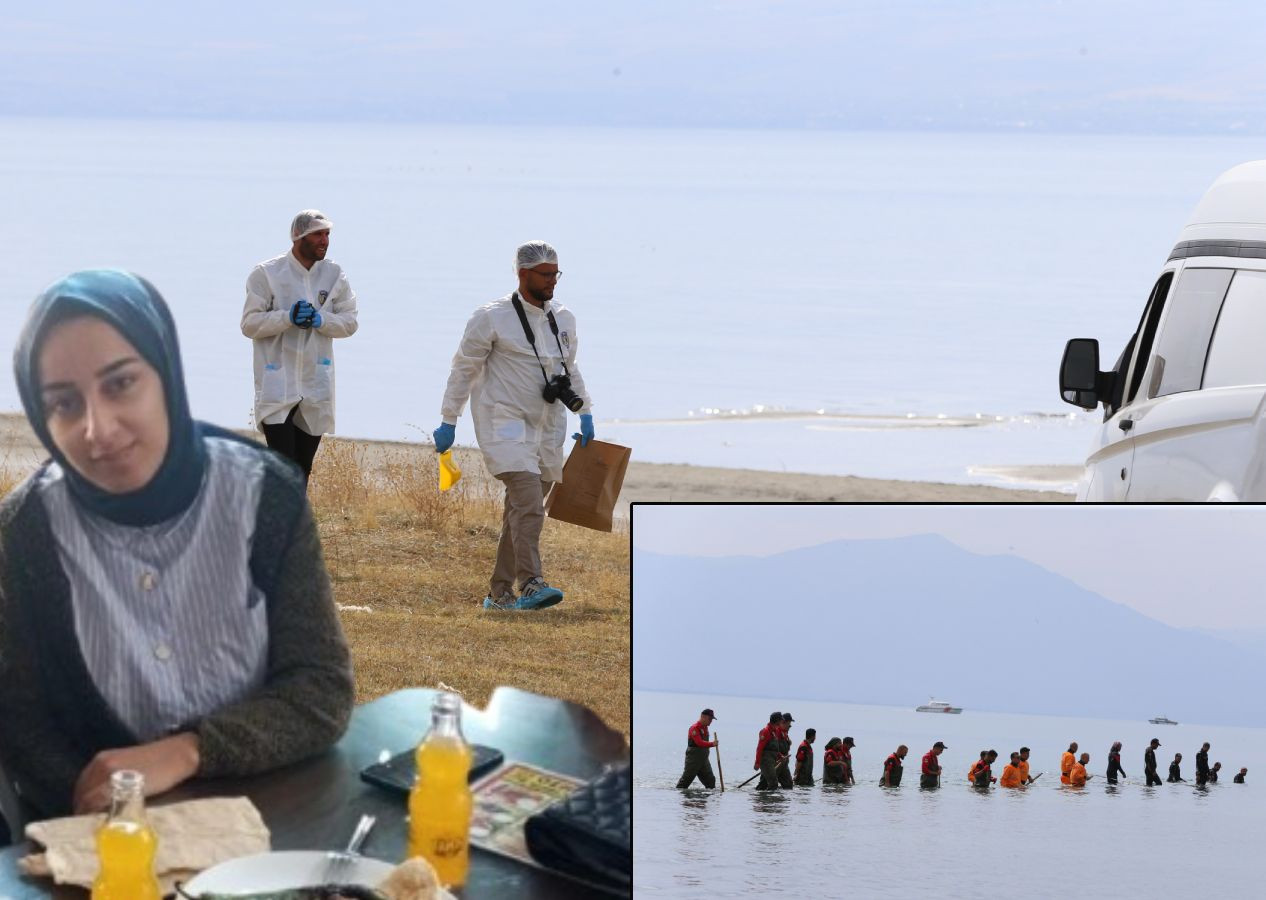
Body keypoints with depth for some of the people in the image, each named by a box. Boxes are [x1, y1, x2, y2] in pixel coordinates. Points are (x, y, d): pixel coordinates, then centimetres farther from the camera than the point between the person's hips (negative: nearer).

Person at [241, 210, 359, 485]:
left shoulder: (334, 274, 6)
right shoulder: (266, 274, -5)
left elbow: (350, 321, 5)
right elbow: (249, 323, -6)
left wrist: (321, 320, -14)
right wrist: (288, 317, -21)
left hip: (316, 386, 4)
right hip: (278, 383, -4)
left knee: (302, 469, 11)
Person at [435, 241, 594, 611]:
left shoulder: (563, 319, 10)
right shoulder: (492, 318, -7)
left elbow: (570, 369, 24)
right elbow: (464, 369, -2)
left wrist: (585, 412, 17)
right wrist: (448, 422, -2)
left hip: (546, 427, 6)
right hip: (505, 424, -6)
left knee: (520, 511, 8)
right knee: (529, 505, -21)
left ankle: (499, 592, 14)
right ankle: (531, 584, -27)